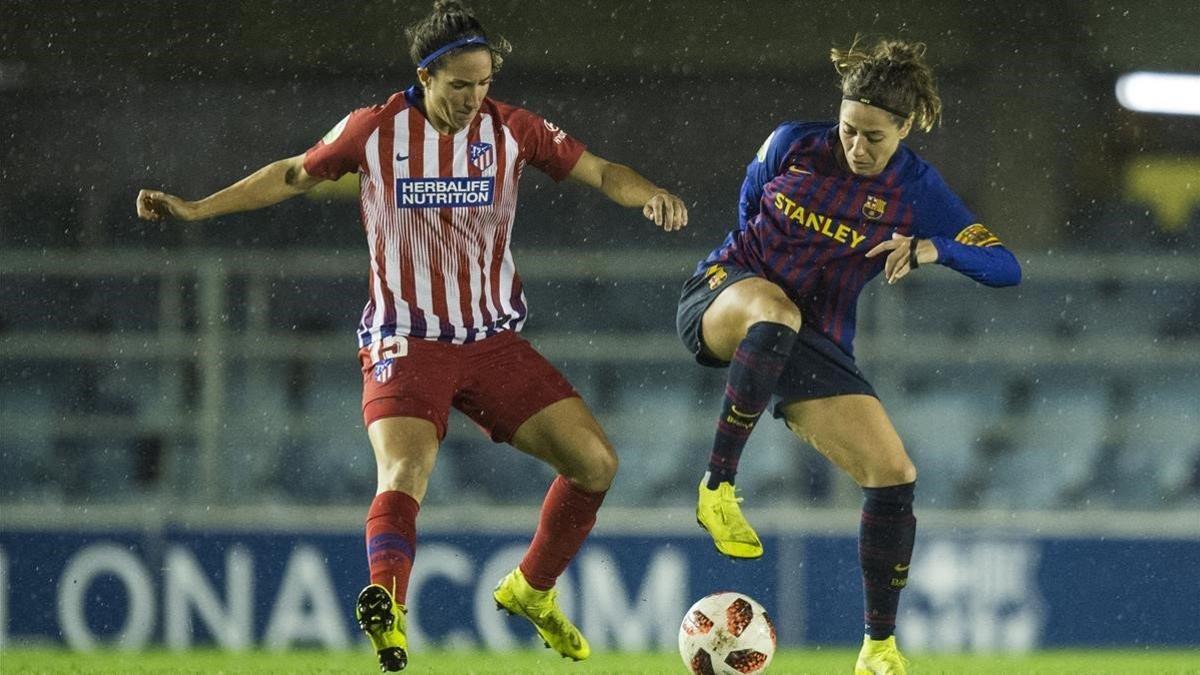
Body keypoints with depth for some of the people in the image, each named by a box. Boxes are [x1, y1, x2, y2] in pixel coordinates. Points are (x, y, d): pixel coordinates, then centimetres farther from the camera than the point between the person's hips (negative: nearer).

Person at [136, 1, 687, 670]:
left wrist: (650, 195, -20)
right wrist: (193, 208, 6)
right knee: (405, 473, -30)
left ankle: (532, 590, 16)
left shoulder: (513, 129, -2)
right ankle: (386, 603, -50)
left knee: (596, 463, -6)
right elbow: (293, 176, 9)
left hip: (496, 341, 3)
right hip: (407, 344, -3)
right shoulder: (373, 131, -6)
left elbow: (601, 172, 2)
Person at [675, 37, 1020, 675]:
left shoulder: (917, 192, -8)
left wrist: (933, 249, -29)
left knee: (893, 474, -11)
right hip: (724, 294, -2)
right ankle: (717, 487, -30)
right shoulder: (792, 145, -7)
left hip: (815, 346, 2)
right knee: (775, 315, -42)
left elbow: (1005, 268, -13)